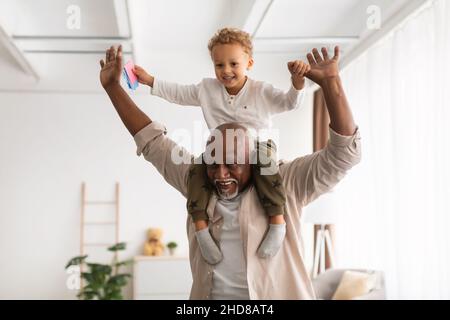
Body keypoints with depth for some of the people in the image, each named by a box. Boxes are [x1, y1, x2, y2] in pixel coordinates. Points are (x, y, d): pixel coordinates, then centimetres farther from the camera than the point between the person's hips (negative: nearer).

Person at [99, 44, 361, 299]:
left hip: (279, 295, -3)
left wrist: (330, 82, -19)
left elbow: (343, 154, -11)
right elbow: (154, 142, 13)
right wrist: (113, 86, 11)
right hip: (206, 294, 3)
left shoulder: (285, 184, -4)